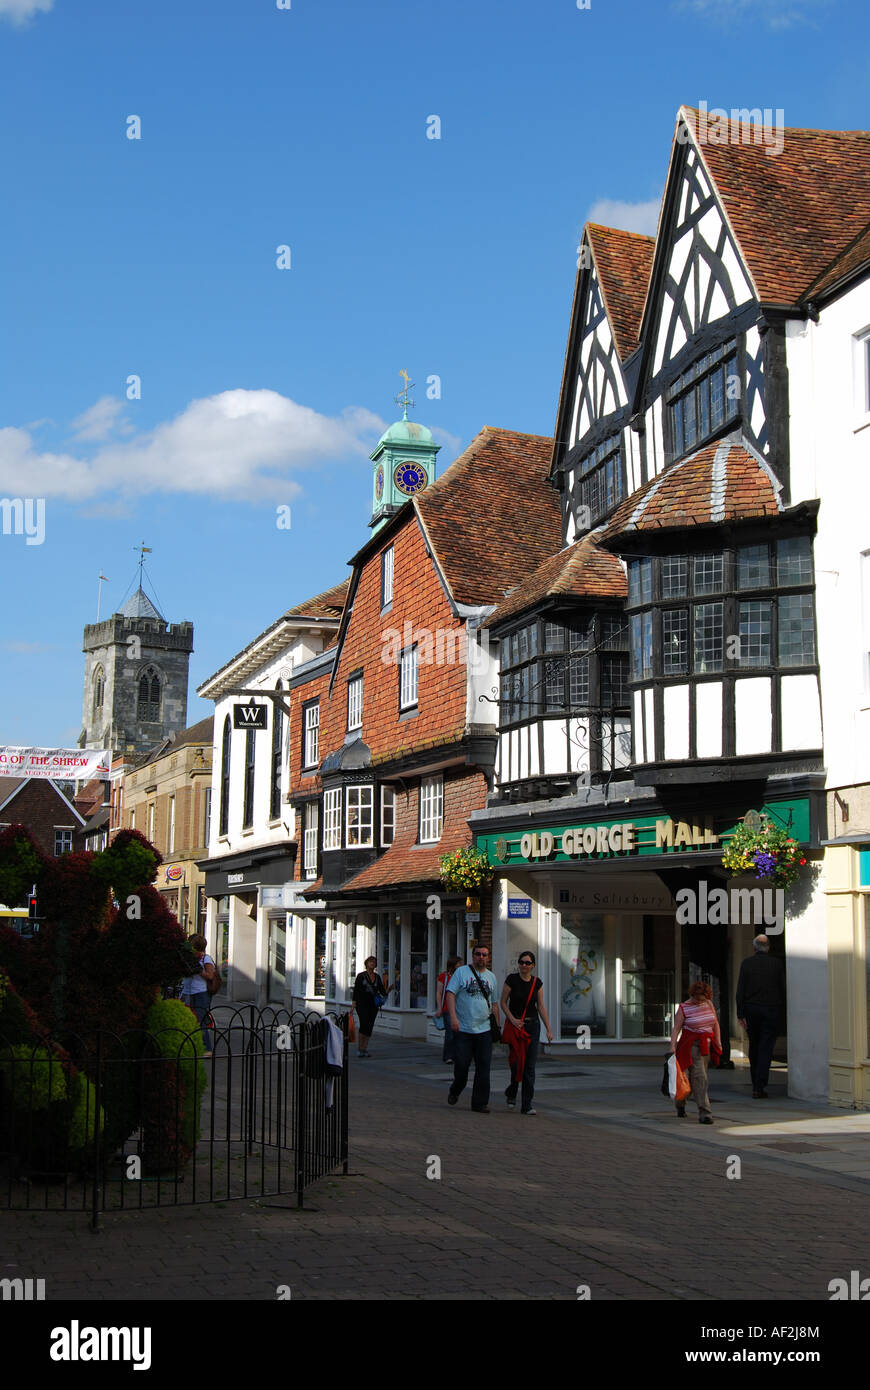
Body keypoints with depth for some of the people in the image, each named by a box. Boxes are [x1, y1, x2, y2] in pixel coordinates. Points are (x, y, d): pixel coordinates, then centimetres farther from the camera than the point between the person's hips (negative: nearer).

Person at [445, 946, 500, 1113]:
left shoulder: (491, 977, 14)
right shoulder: (461, 972, 0)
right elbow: (450, 994, -8)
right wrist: (453, 1017, -19)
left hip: (484, 1030, 3)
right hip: (463, 1029, -3)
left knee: (484, 1067, -1)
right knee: (461, 1065, -2)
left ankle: (480, 1103, 6)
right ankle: (455, 1091, 26)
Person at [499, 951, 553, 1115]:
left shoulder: (537, 983, 3)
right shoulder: (512, 980, -5)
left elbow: (541, 1007, 7)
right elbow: (503, 1002, -1)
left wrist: (549, 1029, 3)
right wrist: (512, 1019, -14)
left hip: (533, 1025, 2)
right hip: (515, 1025, -2)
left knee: (530, 1065, -2)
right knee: (517, 1062, -7)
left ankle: (527, 1105, 1)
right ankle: (511, 1094, 22)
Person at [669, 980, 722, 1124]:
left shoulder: (708, 1003, 7)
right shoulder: (683, 1008, -7)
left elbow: (715, 1024, 12)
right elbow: (676, 1028, -10)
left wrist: (718, 1042, 5)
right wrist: (673, 1046, -21)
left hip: (706, 1045, 6)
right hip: (691, 1045, -6)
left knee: (695, 1078, 12)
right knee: (700, 1077, -14)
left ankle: (680, 1103, 34)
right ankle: (704, 1113, -15)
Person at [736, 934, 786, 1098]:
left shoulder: (746, 963, -2)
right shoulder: (776, 963, -3)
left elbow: (740, 991, -4)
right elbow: (783, 988, -1)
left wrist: (740, 1015, -2)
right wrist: (784, 1006, 14)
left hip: (751, 1010, 1)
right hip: (771, 1009, -1)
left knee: (754, 1047, 15)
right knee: (766, 1048, -1)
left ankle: (756, 1083, 22)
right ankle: (759, 1088, -8)